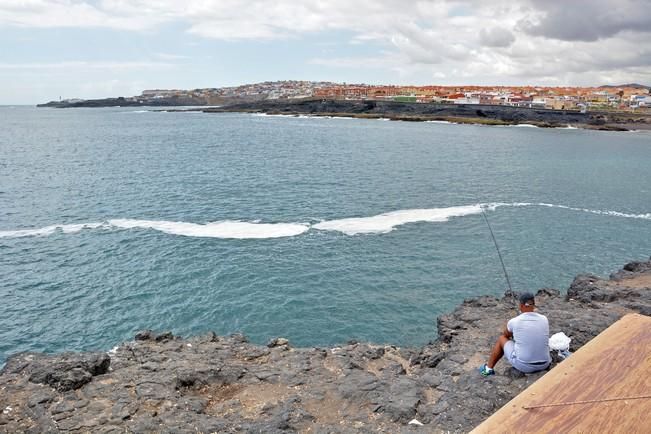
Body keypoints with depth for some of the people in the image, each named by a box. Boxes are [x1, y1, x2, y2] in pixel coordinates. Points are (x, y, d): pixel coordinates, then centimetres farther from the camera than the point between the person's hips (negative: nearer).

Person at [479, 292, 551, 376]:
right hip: (544, 365, 3)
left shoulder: (514, 321, -10)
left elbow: (505, 335, 14)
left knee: (501, 338, 21)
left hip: (523, 365, -3)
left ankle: (488, 368, 30)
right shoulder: (544, 319, -4)